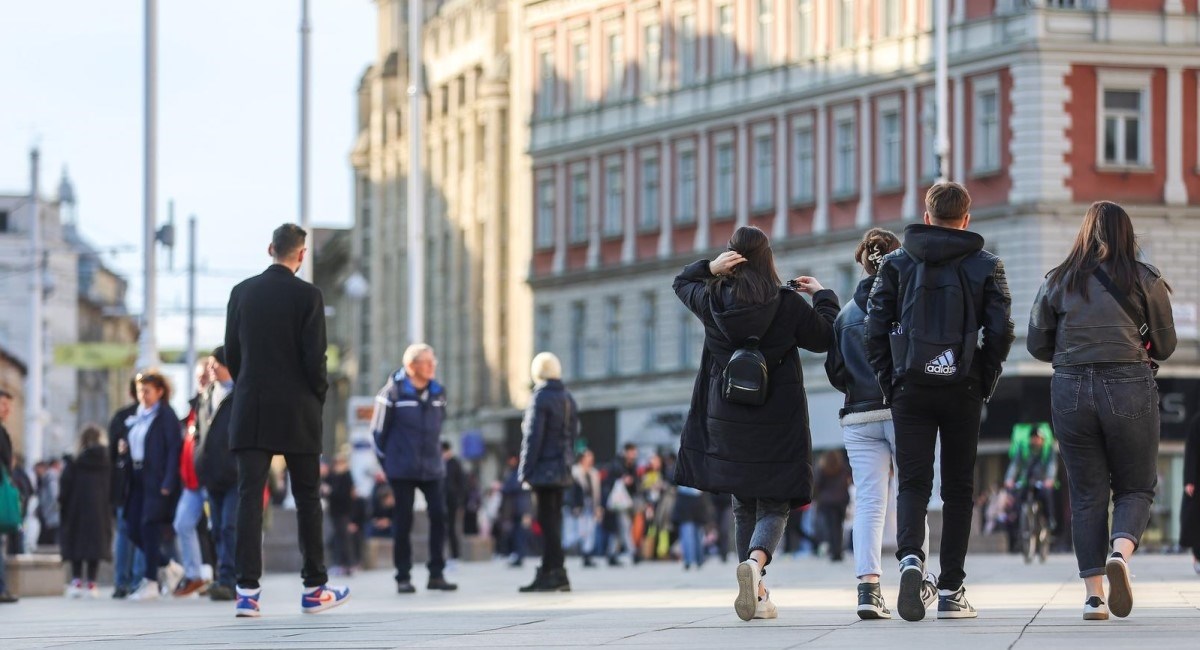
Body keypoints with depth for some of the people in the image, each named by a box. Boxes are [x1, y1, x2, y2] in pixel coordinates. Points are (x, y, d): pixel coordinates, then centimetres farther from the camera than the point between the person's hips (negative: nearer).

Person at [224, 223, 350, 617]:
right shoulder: (307, 296, -7)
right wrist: (319, 397, 6)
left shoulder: (242, 293, 4)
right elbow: (314, 356, -10)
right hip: (297, 412, -2)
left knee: (249, 497, -2)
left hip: (250, 411, 3)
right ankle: (314, 589, 14)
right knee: (307, 498, 8)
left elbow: (232, 352, 7)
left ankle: (247, 590, -11)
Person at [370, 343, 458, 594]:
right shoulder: (394, 392, -9)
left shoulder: (438, 392, 5)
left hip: (432, 468, 4)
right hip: (402, 470, -4)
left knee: (439, 516, -3)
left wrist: (432, 452, 14)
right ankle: (403, 577, 7)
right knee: (403, 521, 1)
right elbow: (379, 430, -3)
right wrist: (387, 461, 2)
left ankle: (437, 574, 4)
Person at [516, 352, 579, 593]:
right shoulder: (568, 398, 13)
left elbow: (533, 437, -15)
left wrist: (525, 471, -11)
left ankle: (555, 573, -10)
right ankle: (549, 571, 16)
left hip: (544, 470, -8)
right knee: (553, 521, 12)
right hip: (562, 470, 8)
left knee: (548, 521, -7)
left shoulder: (540, 398, -11)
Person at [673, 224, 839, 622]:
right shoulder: (789, 305, -9)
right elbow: (825, 339, 4)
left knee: (743, 507, 15)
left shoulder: (713, 301, -2)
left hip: (726, 421, 3)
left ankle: (756, 595, 13)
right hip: (777, 423, -3)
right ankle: (756, 562, -30)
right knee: (773, 507, 1)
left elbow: (682, 283, 20)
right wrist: (823, 297, 19)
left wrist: (710, 267, 1)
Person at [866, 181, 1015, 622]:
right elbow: (1000, 332, -5)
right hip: (962, 389, 0)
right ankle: (951, 591, 5)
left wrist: (889, 383, 7)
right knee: (958, 488, 7)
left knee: (913, 483, 1)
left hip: (910, 388, 0)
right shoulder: (986, 266, 4)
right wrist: (984, 383, 5)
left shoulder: (897, 263, 6)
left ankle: (910, 558, -27)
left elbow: (875, 329, 0)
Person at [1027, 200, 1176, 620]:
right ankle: (1120, 552, -20)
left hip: (1071, 391, 2)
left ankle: (1093, 594, 3)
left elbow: (1036, 344, 7)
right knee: (1136, 487, 10)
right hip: (1130, 389, -2)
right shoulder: (1146, 280, 0)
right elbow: (1165, 346, 6)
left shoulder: (1058, 281, 4)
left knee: (1086, 493, 8)